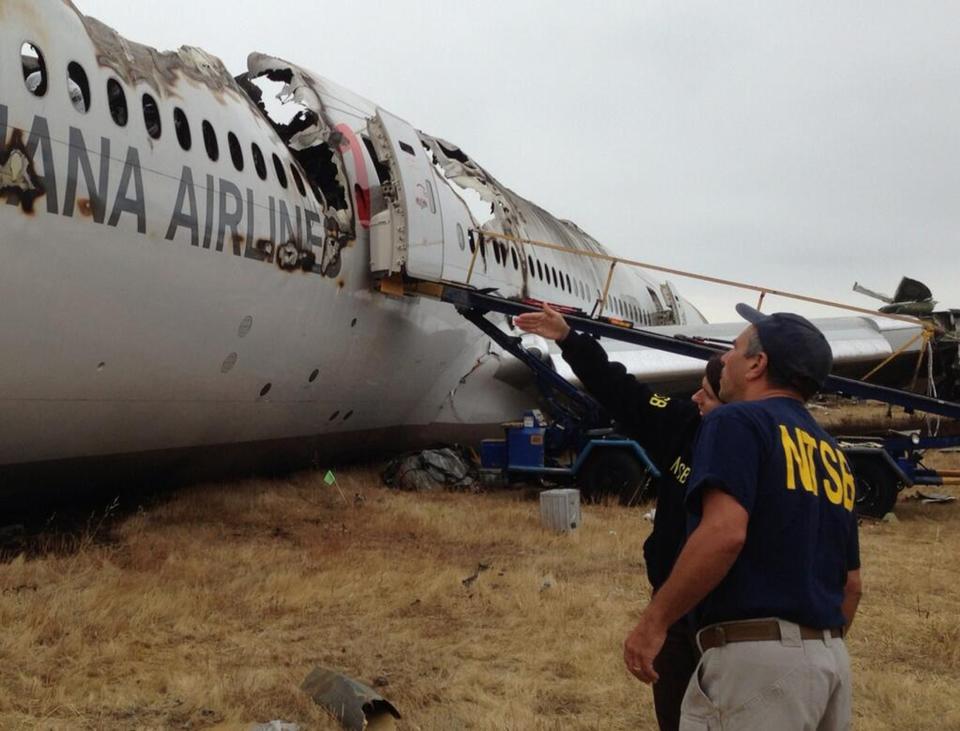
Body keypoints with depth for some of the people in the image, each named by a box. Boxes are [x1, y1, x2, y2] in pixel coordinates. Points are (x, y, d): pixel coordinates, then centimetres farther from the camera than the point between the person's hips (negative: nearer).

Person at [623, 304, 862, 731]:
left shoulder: (739, 421, -6)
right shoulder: (832, 455, 17)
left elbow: (724, 533, -22)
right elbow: (852, 584, 19)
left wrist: (654, 621, -16)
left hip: (756, 653, -8)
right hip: (831, 659, 8)